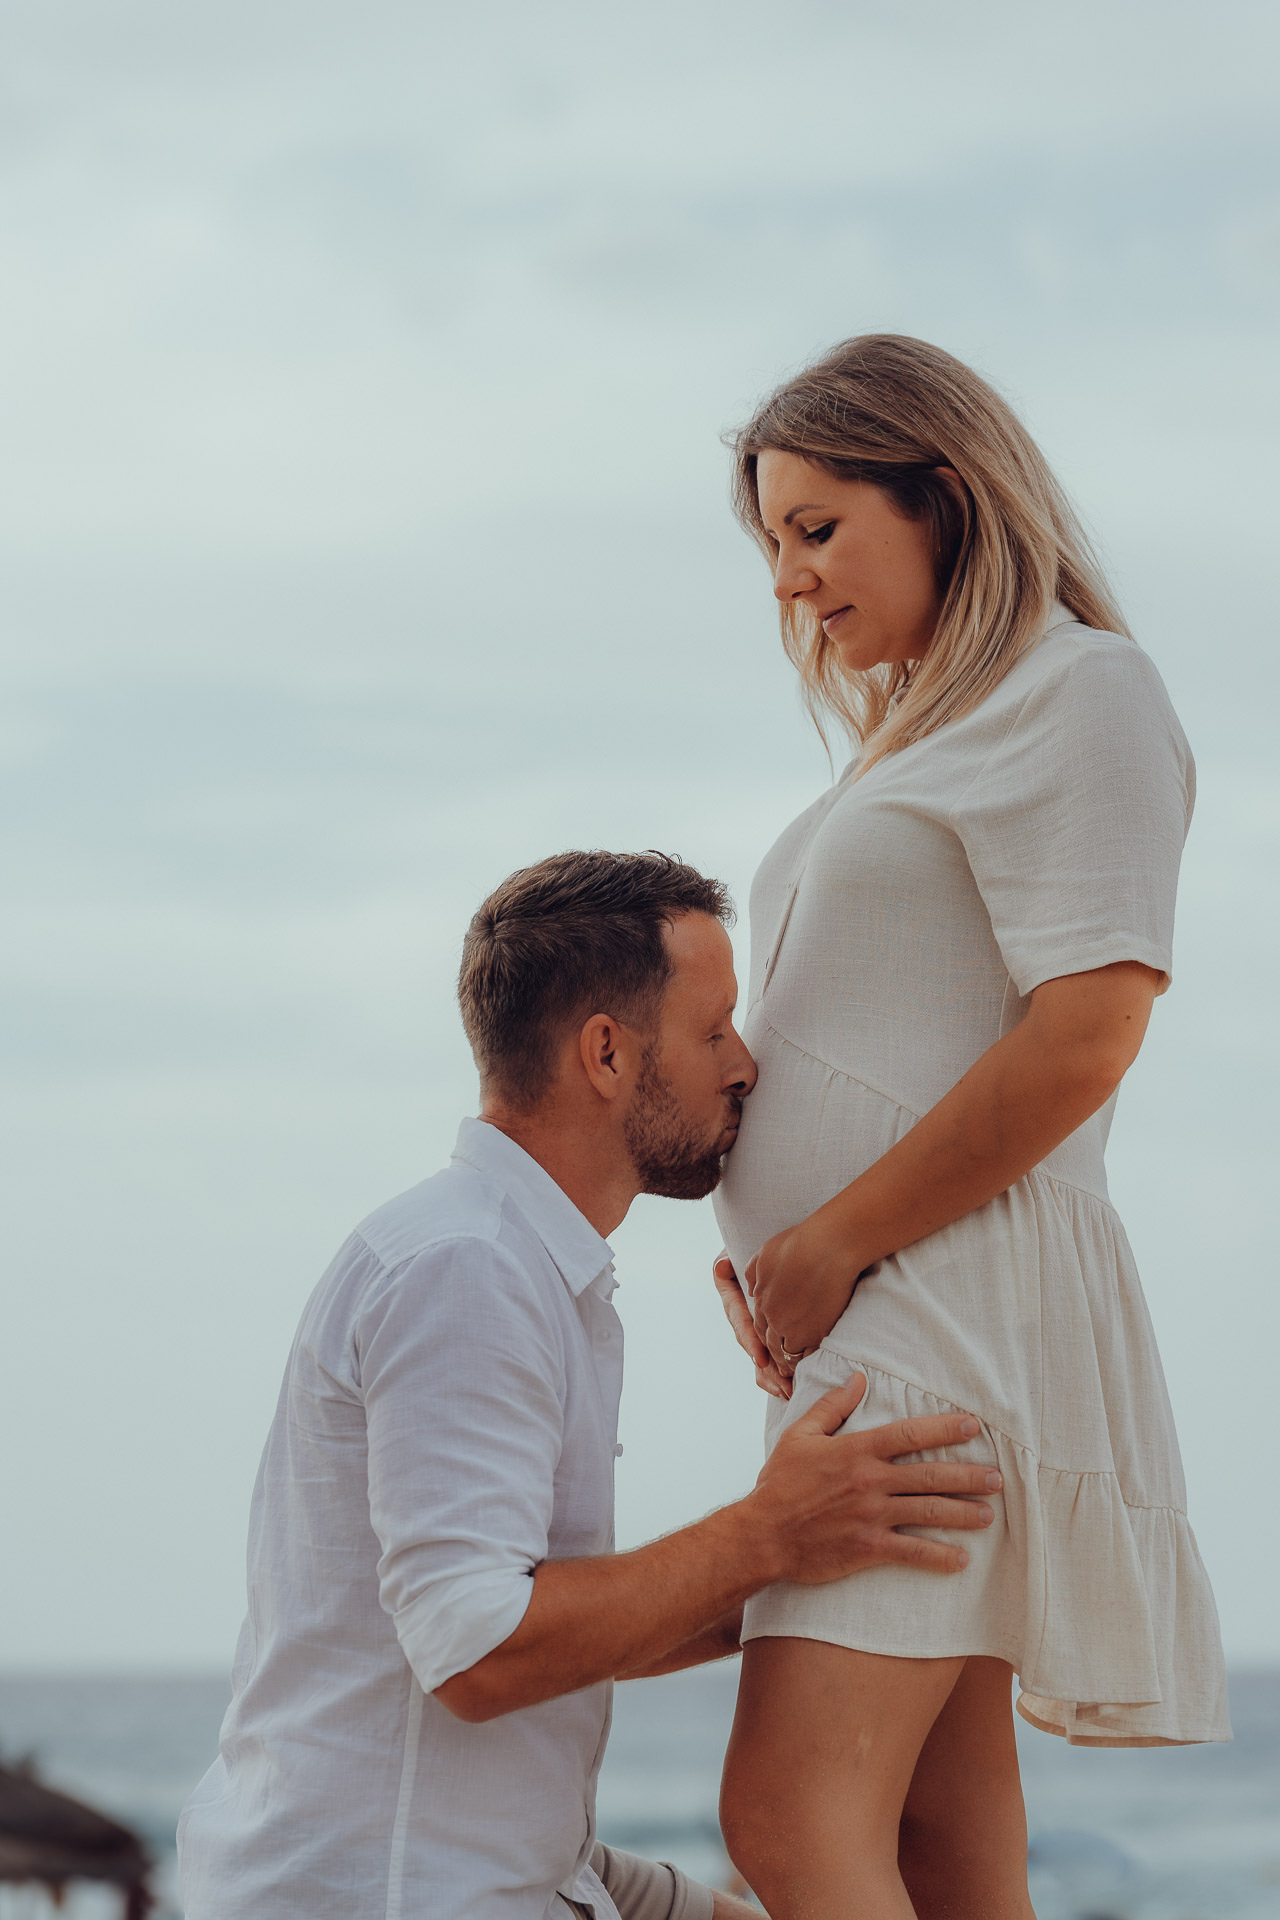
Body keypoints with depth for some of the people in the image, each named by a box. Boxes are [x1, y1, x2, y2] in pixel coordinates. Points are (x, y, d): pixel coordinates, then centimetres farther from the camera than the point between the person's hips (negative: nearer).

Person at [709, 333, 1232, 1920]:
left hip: (951, 1306, -10)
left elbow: (1085, 1036, -17)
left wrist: (834, 1243, -14)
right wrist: (772, 1252, 6)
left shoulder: (1082, 690, -5)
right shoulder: (932, 736, 23)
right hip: (875, 1323, 10)